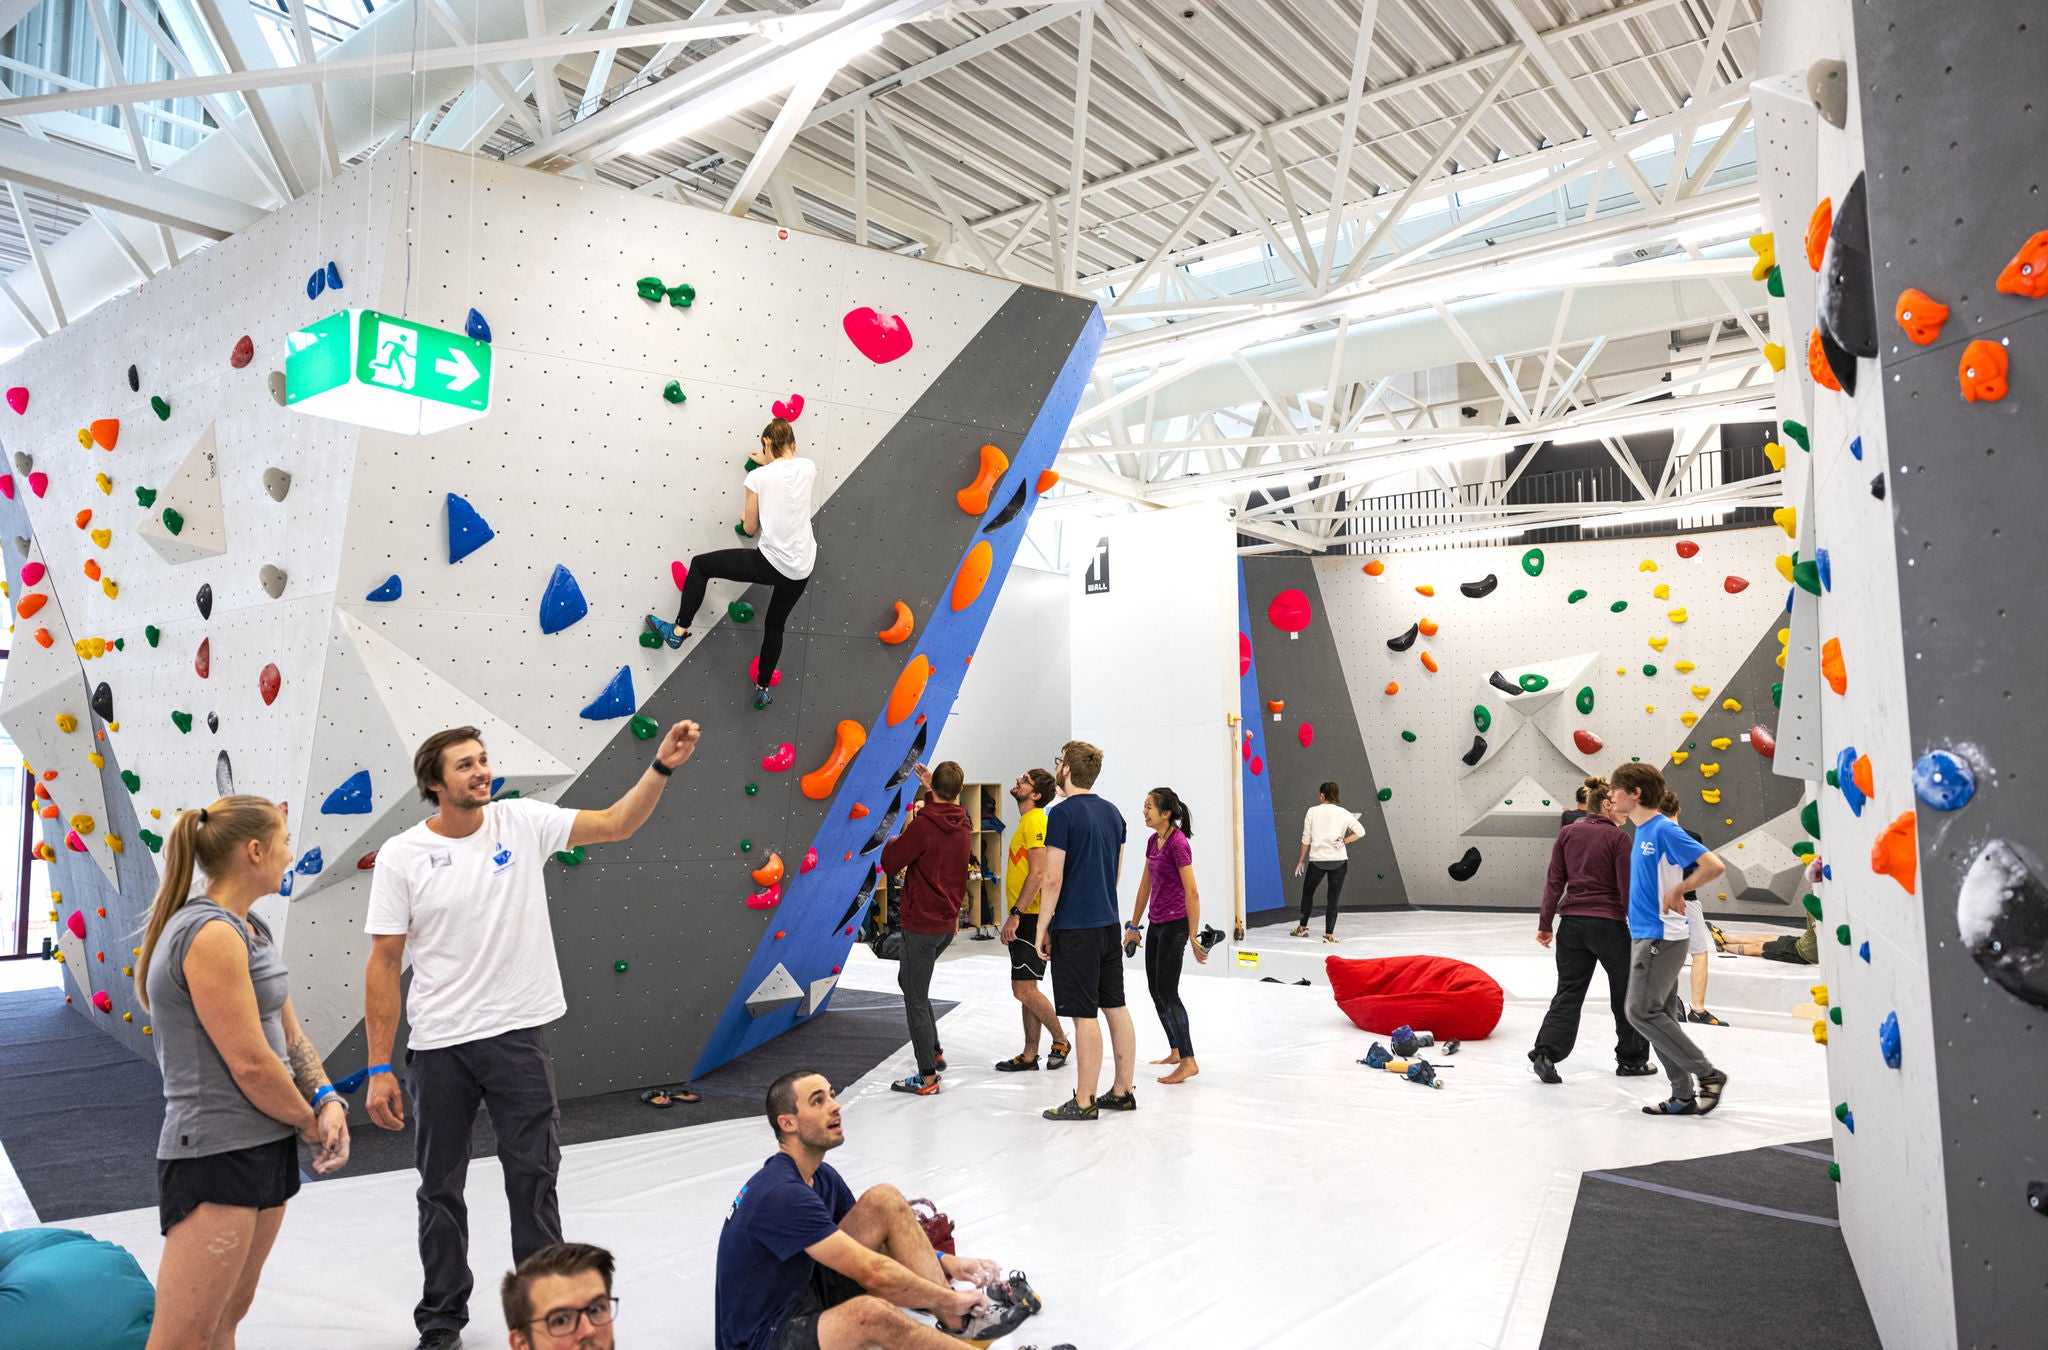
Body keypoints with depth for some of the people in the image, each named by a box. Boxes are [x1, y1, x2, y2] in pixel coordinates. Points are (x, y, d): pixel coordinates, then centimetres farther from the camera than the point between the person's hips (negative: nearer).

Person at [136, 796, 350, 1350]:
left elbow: (290, 1034, 13)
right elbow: (251, 1063, -20)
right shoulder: (211, 935, -20)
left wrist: (327, 1101, -4)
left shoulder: (254, 931, 11)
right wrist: (310, 1123, -6)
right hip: (216, 1155, -10)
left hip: (265, 1147, 10)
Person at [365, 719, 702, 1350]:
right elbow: (384, 964, -4)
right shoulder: (401, 856, -7)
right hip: (438, 1047, 0)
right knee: (440, 1187, 15)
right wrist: (380, 1069, -5)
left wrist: (662, 765, -24)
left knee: (534, 1179, 9)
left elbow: (615, 824, -8)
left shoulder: (522, 821, -4)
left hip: (518, 1036, 0)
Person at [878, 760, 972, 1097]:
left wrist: (899, 836, 3)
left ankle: (927, 1077, 8)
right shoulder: (964, 826, 3)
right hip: (948, 921, 8)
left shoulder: (924, 824, -21)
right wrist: (930, 789, 32)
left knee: (916, 1000, 2)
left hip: (922, 923, -8)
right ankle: (934, 1052, 30)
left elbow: (889, 862, -14)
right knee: (908, 979, 26)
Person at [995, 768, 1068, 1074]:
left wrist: (1015, 914, -24)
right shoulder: (1027, 822, 17)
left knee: (1024, 989, -7)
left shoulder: (1035, 821, -15)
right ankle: (1029, 1056, 19)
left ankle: (1060, 1041, 10)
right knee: (1026, 989, 12)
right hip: (1024, 919, 10)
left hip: (1032, 918, -10)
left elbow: (1038, 873, -24)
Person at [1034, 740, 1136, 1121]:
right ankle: (1122, 1091, 22)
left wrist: (1042, 928, -8)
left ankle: (1084, 1101, 7)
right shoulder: (1113, 812, 10)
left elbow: (1053, 879, -16)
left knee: (1085, 1015, -2)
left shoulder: (1063, 814, -14)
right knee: (1116, 1008, 13)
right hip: (1109, 923, 8)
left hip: (1075, 928, -8)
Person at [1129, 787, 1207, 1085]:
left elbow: (1192, 893, -18)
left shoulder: (1178, 843, -17)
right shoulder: (1153, 840, 9)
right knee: (1156, 991, 13)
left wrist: (1193, 936, -17)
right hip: (1157, 924, 9)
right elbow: (1145, 885, 16)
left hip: (1175, 925, -9)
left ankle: (1188, 1061, -1)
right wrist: (1133, 926, 19)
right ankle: (1175, 1052, 26)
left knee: (1167, 993, -7)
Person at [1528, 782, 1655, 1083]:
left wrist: (1545, 923, 6)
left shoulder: (1567, 833, 3)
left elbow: (1554, 881, 2)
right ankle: (1631, 1059, 27)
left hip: (1572, 923, 4)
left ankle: (1545, 1053, -7)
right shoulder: (1617, 838, -9)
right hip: (1609, 924, -4)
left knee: (1568, 993, 7)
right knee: (1627, 992, 15)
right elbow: (1627, 889, -10)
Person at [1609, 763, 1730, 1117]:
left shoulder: (1663, 829, -15)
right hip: (1644, 935, 10)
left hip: (1661, 937, -10)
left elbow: (1714, 867, -21)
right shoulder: (1641, 832, 13)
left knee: (1642, 1011, -10)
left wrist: (1678, 891, -14)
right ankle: (1683, 1097, 17)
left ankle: (1708, 1074, 2)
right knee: (1658, 1015, 11)